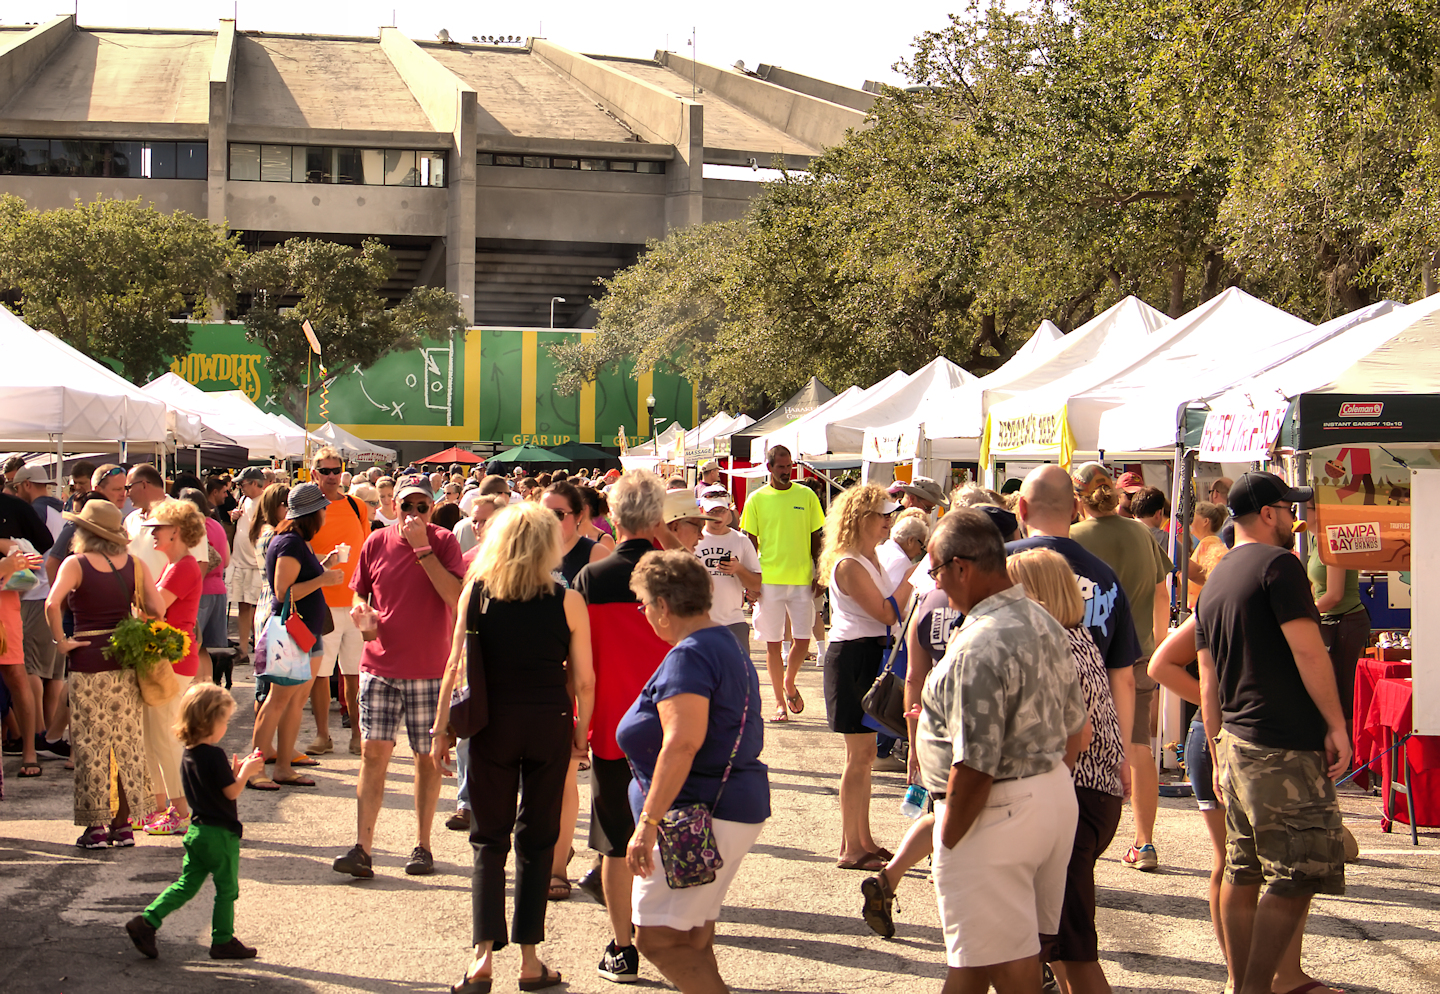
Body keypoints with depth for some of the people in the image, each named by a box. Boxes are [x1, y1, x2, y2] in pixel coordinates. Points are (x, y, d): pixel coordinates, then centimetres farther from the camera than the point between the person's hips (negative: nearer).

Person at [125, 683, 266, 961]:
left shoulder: (189, 755, 7)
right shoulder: (215, 755, -19)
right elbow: (232, 792, -16)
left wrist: (234, 771, 12)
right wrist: (245, 772, -2)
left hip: (197, 831, 8)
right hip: (220, 834, -8)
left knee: (186, 885, 14)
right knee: (227, 889, 6)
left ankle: (146, 922, 6)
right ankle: (223, 941, 13)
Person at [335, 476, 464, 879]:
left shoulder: (444, 543, -3)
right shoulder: (377, 542, 5)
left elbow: (455, 597, -17)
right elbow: (360, 593, 17)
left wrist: (422, 548, -18)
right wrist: (361, 609, -6)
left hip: (429, 668, -2)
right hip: (380, 664, 2)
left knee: (428, 756, 6)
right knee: (373, 752, -4)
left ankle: (422, 845, 17)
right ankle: (362, 847, -2)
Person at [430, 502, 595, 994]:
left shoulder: (475, 592, -3)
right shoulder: (567, 601, -6)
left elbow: (455, 667, -3)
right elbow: (584, 680, -4)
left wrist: (441, 730, 5)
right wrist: (581, 732, 10)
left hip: (492, 725, 1)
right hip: (549, 724, -1)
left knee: (489, 839, 11)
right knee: (537, 839, 10)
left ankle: (484, 954, 1)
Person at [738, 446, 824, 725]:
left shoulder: (806, 496, 5)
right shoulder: (757, 499, 2)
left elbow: (816, 538, 9)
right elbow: (750, 542, 4)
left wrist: (819, 575, 2)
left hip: (802, 580, 1)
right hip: (769, 581, -1)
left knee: (803, 639, 0)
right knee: (773, 643, 3)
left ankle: (789, 683, 28)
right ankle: (779, 702, 14)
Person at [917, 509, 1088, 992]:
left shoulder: (979, 646, -24)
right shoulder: (1044, 622, 7)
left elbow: (975, 766, -25)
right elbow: (1076, 731, 15)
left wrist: (947, 842, -14)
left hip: (996, 809, -10)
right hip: (1055, 794, 10)